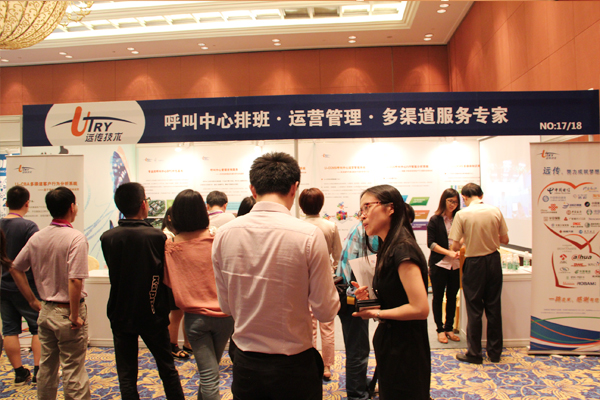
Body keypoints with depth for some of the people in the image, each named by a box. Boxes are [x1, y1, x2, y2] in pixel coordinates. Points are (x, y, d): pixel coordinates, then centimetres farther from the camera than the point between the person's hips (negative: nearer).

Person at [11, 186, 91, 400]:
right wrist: (75, 316, -16)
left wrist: (33, 300, 15)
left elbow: (15, 268, 11)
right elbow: (75, 281, -26)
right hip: (67, 311, -6)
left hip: (46, 310, 7)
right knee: (73, 371, 3)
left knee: (46, 367, 21)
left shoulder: (37, 237, 1)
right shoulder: (76, 238, -20)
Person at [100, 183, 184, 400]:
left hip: (121, 315, 1)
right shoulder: (158, 236, -16)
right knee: (167, 368, 16)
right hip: (153, 314, -1)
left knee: (126, 374, 12)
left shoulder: (108, 238, -9)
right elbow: (166, 276, -8)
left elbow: (114, 274, 2)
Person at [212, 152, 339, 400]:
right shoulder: (309, 235, -20)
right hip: (294, 365, -2)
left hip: (245, 363, 3)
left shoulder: (224, 234, -9)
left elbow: (226, 306, 1)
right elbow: (326, 311, -14)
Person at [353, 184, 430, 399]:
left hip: (405, 350, -9)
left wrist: (377, 313, -17)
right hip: (389, 342, 9)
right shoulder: (389, 247, 7)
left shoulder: (403, 250, -23)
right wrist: (371, 295, 0)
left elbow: (420, 308, -27)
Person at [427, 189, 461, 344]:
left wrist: (460, 251, -11)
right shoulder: (435, 220, -3)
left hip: (455, 265, 3)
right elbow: (431, 243, -7)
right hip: (439, 264, -3)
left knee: (452, 297, 10)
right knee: (438, 297, 5)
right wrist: (449, 252, -18)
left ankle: (449, 328, 23)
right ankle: (440, 329, 17)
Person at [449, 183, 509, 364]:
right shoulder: (495, 211, -3)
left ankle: (474, 353, 17)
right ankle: (495, 352, 25)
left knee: (474, 310, 7)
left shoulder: (462, 214, -13)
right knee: (494, 308, 14)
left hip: (474, 263, -3)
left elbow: (455, 246, -14)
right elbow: (505, 240, 4)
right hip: (494, 261, 4)